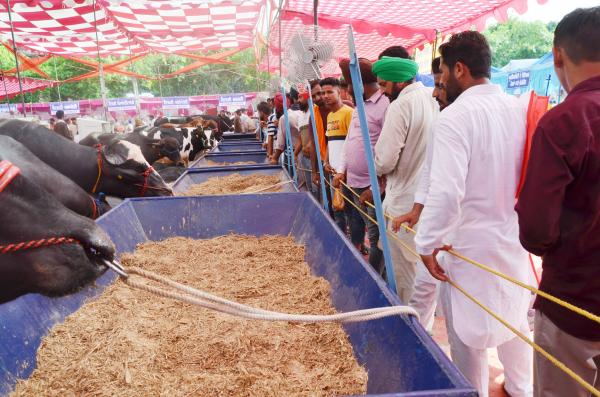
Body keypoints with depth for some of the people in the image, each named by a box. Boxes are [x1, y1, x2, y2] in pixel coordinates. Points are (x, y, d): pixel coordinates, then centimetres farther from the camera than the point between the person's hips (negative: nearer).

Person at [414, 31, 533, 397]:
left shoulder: (456, 116, -19)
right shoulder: (521, 109, 1)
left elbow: (446, 191, -26)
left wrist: (428, 244, -16)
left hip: (472, 243, -7)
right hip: (517, 238, 8)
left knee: (469, 333, 8)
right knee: (516, 317, 25)